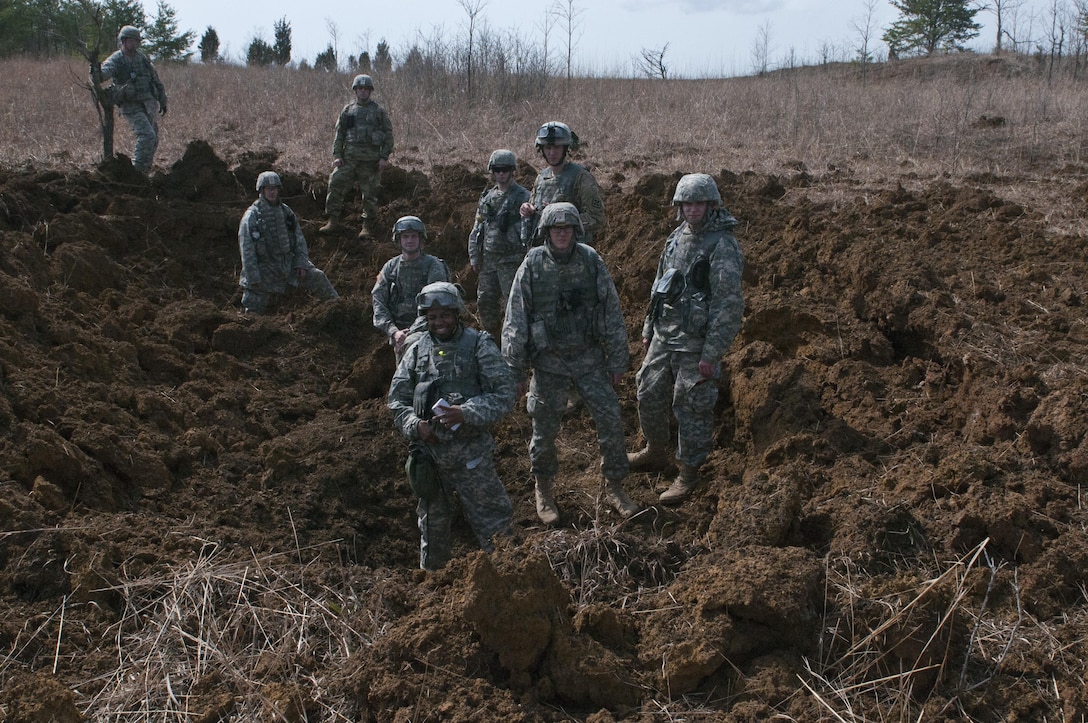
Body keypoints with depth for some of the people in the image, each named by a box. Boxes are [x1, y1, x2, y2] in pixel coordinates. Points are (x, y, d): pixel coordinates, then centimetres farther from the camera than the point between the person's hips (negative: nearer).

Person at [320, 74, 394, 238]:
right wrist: (336, 155, 1)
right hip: (349, 157, 2)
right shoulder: (347, 110, 11)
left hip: (370, 158, -2)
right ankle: (334, 222, -5)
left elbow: (388, 134, 2)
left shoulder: (379, 111, 4)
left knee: (369, 192, 1)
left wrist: (385, 157, -7)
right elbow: (339, 134, 12)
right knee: (336, 184, -10)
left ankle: (368, 226, 11)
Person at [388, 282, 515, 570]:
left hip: (470, 452, -4)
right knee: (432, 523, 20)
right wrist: (415, 424, -9)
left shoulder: (480, 345, -5)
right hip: (429, 451, 4)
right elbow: (396, 397, 10)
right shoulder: (418, 350, 6)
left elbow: (504, 395, -10)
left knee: (491, 524, -2)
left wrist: (466, 413, -23)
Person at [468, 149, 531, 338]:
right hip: (488, 259, 6)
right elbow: (477, 229, 17)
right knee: (485, 302, 11)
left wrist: (528, 259, -16)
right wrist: (474, 257, 11)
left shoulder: (523, 197, -5)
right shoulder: (487, 197, 14)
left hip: (511, 260, -6)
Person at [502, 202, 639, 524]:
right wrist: (514, 370, -6)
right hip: (549, 361, -1)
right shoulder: (532, 266, -10)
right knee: (545, 429, 9)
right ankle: (544, 490, 31)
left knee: (611, 420, 0)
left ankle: (614, 488, 19)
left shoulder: (591, 262, -6)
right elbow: (515, 321, -6)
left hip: (589, 356, 1)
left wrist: (617, 361, 2)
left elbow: (612, 313, 0)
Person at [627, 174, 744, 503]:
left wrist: (712, 353, -21)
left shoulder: (722, 245, -17)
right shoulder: (677, 237, 8)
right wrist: (649, 329, 20)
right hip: (664, 337, 8)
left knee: (692, 408, 1)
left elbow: (729, 305, -20)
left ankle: (689, 474, 15)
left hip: (695, 343, -8)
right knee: (649, 394, 17)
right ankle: (655, 452, 39)